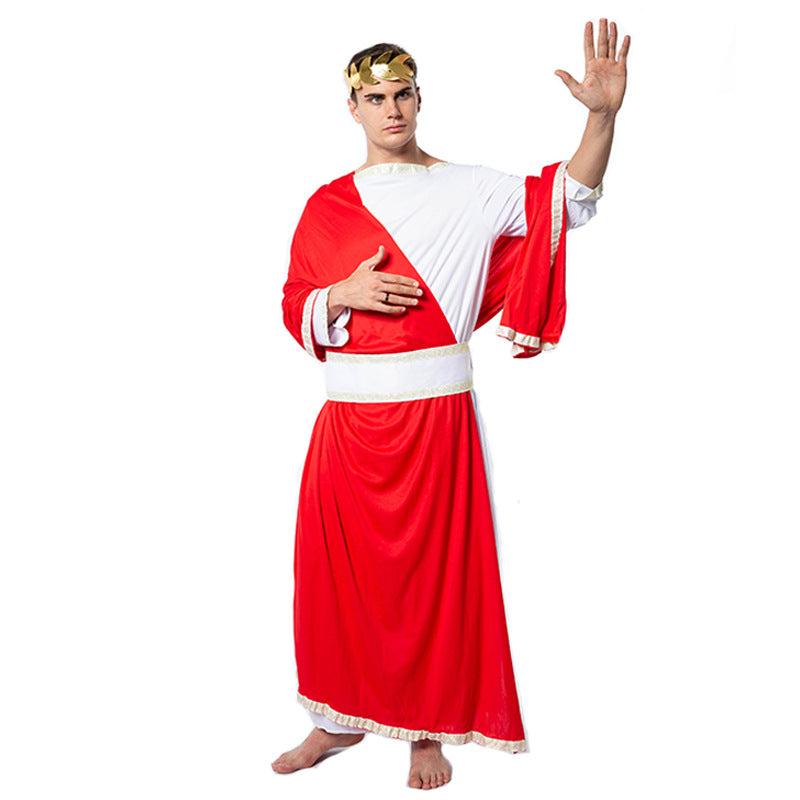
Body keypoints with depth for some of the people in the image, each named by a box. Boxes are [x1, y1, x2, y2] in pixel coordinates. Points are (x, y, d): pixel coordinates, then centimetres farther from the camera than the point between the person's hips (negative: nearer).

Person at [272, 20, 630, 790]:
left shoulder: (466, 191, 2)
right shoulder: (326, 205, 10)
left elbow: (564, 200, -10)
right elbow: (296, 308, 11)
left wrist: (603, 115, -24)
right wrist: (343, 294, -10)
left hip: (434, 415, -3)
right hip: (348, 417, 3)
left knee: (434, 572, 5)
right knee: (339, 570, 10)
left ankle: (429, 728, 25)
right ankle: (342, 716, 31)